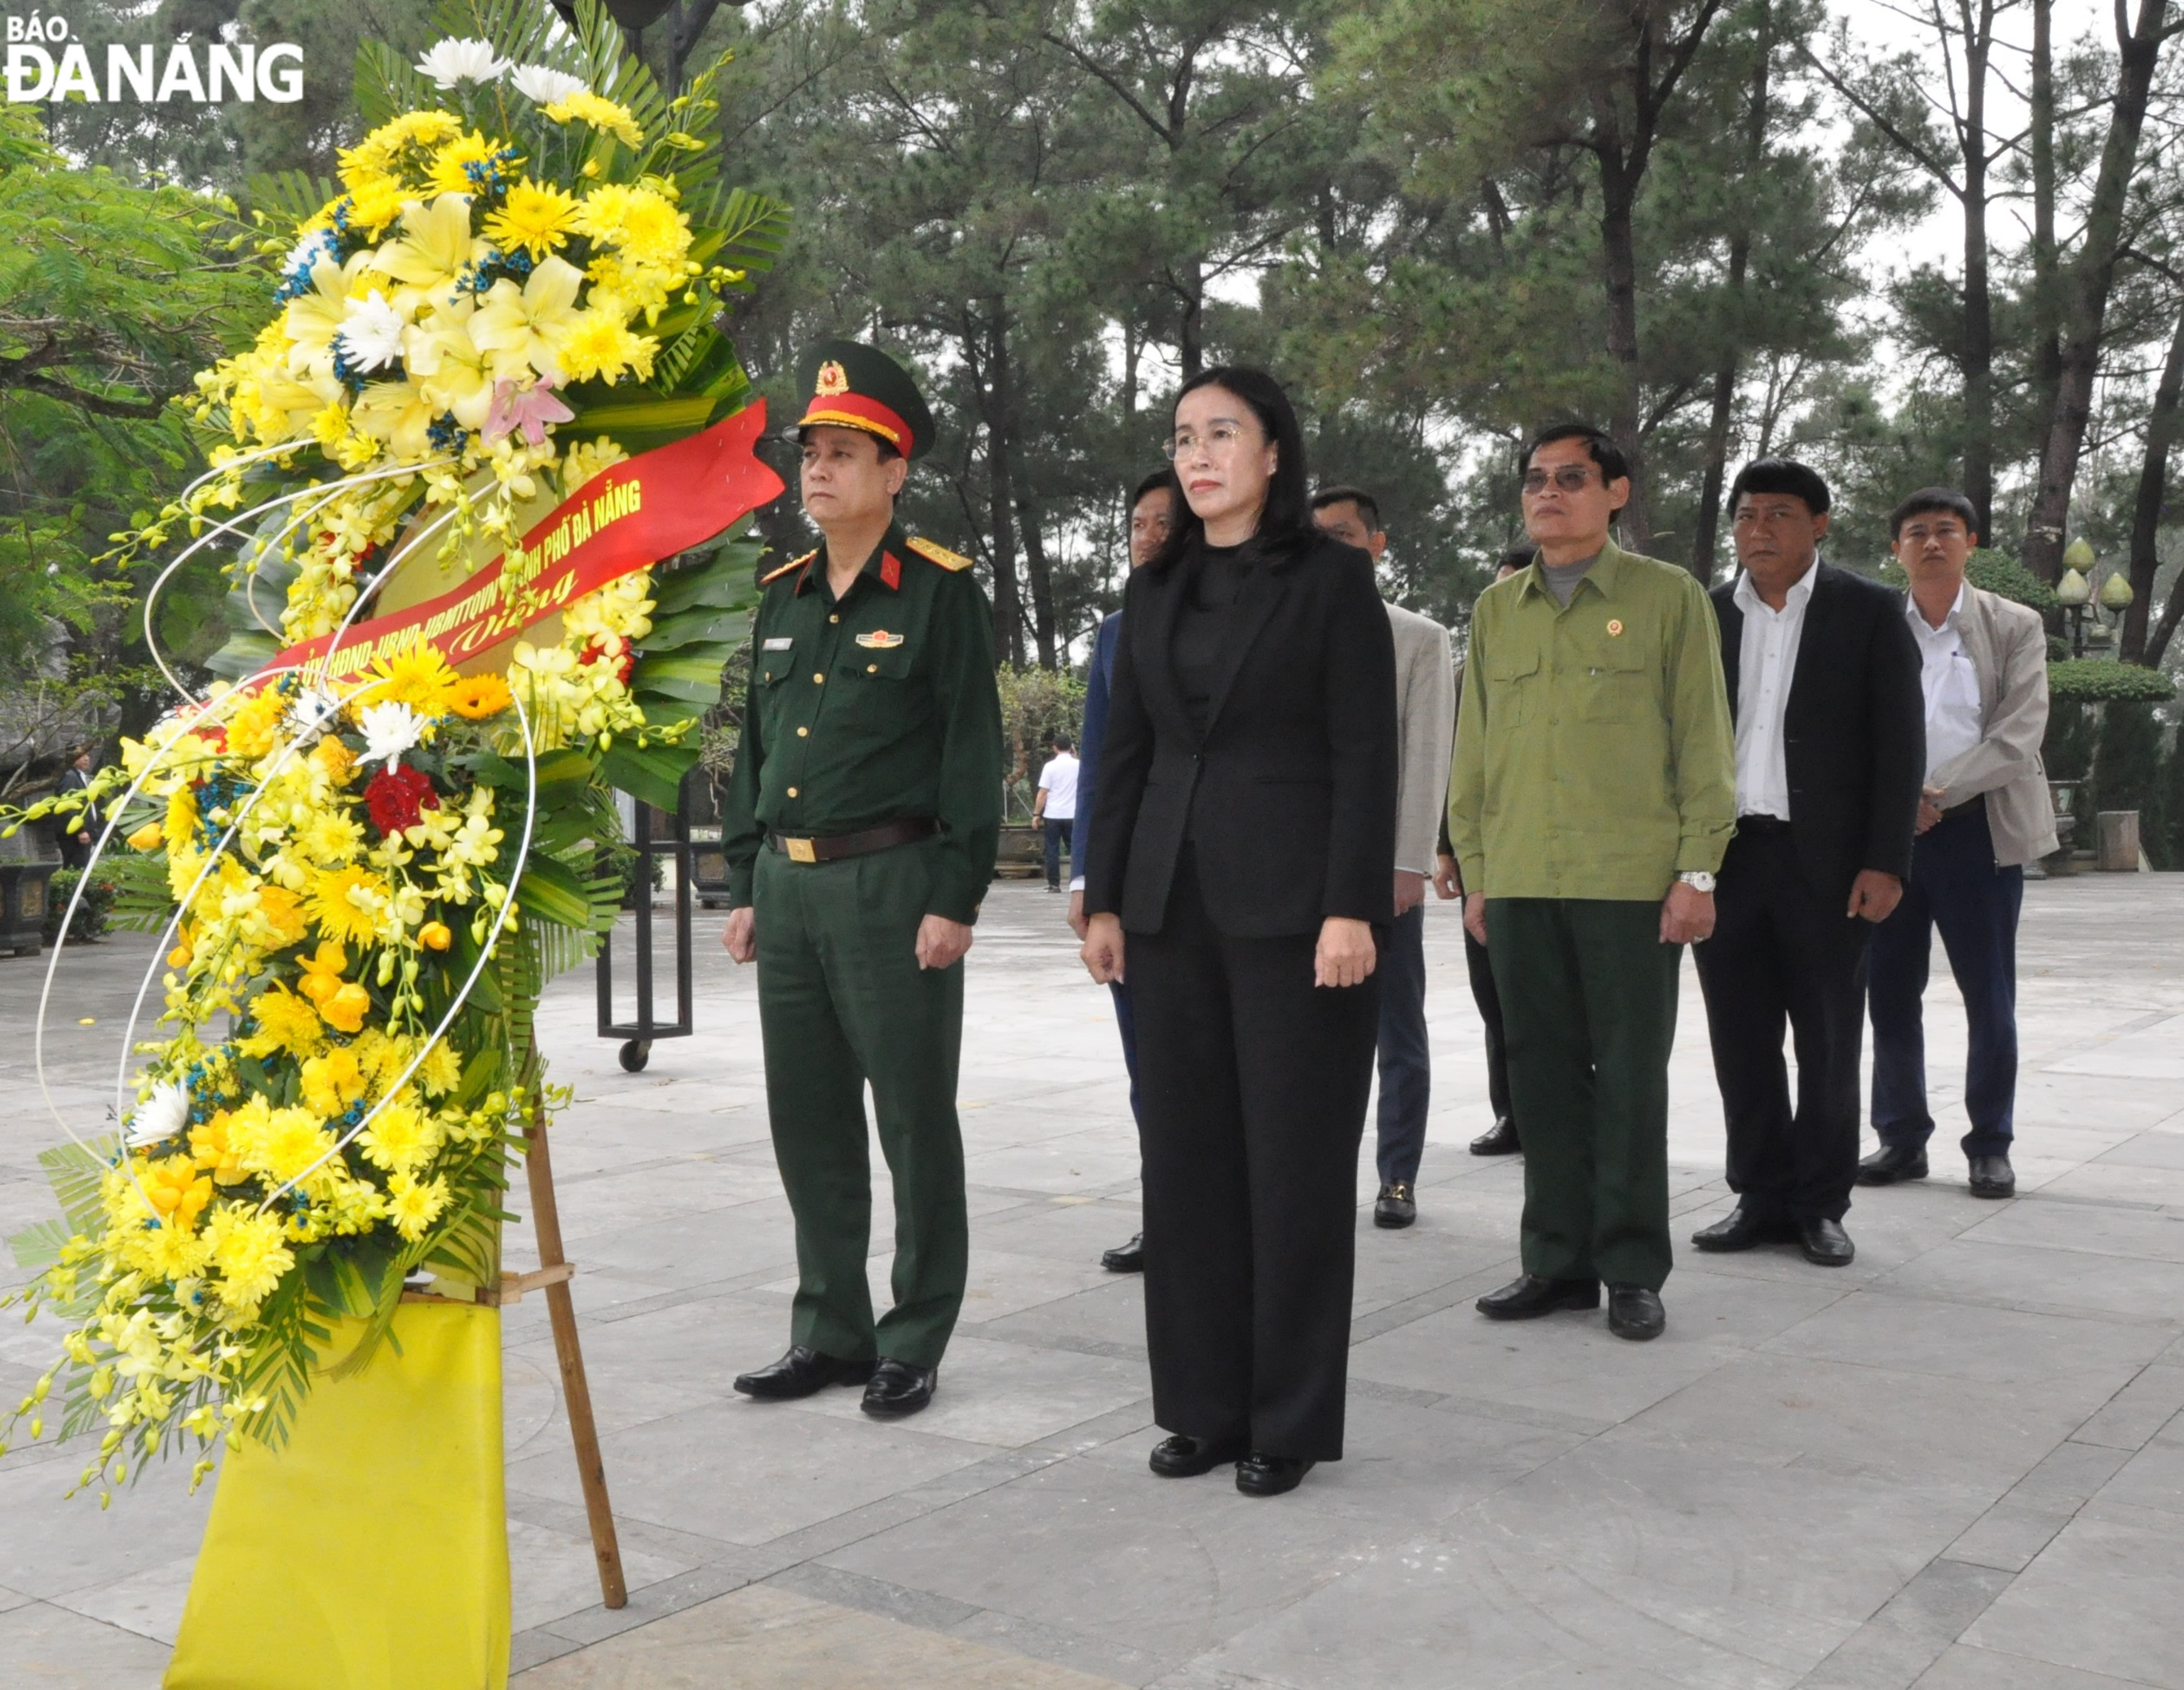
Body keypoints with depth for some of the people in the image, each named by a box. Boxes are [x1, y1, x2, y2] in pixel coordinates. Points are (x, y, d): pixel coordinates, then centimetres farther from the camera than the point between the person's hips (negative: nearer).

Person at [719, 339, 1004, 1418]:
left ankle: (914, 1346, 14)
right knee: (807, 1125, 12)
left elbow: (973, 752, -8)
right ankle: (831, 1333, 25)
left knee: (914, 1124, 3)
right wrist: (744, 885, 14)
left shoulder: (939, 592, -4)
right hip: (789, 889, 7)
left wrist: (956, 900, -14)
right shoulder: (783, 598, 14)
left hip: (892, 884, -6)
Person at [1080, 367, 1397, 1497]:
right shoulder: (1156, 590, 12)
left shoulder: (1330, 577, -2)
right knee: (1185, 1159, 8)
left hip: (1293, 903, -5)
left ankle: (1289, 1421, 13)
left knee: (1294, 1163, 2)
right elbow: (1125, 751, 13)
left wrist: (1351, 909, -15)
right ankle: (1203, 1403, 20)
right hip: (1174, 904, 5)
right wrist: (1104, 898, 7)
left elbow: (1366, 754, -8)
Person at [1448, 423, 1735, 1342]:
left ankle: (1632, 1269, 13)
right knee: (1543, 1072, 8)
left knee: (1631, 1076, 2)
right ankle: (1557, 1259, 18)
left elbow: (1702, 741, 1)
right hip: (1519, 880, 4)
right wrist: (1473, 869, 11)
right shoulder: (1496, 608, 14)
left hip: (1631, 880, -4)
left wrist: (1697, 870, -6)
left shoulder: (1669, 596, 3)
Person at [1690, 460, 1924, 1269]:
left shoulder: (1869, 611, 1)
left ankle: (1820, 1207, 17)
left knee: (1828, 1044, 5)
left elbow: (1900, 744, -2)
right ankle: (1762, 1199, 19)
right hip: (1724, 859, 3)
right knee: (1741, 1042, 7)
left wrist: (1885, 863, -10)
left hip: (1826, 863, -3)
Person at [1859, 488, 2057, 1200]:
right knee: (1890, 995, 6)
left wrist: (1937, 794, -16)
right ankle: (1901, 1138, 17)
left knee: (1989, 999, 3)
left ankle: (1990, 1144, 15)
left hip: (1978, 829, -1)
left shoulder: (2015, 628, 4)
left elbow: (2018, 736, -6)